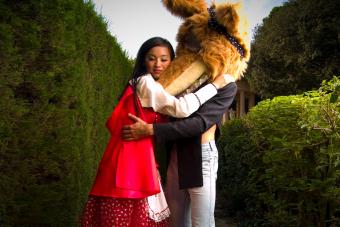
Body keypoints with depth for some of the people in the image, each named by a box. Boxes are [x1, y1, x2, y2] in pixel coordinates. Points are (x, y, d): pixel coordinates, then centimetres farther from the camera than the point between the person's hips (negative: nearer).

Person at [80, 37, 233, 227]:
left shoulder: (157, 88, 21)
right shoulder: (145, 82, -10)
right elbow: (182, 108, -21)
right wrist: (215, 85, -15)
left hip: (142, 159, 9)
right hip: (132, 158, -9)